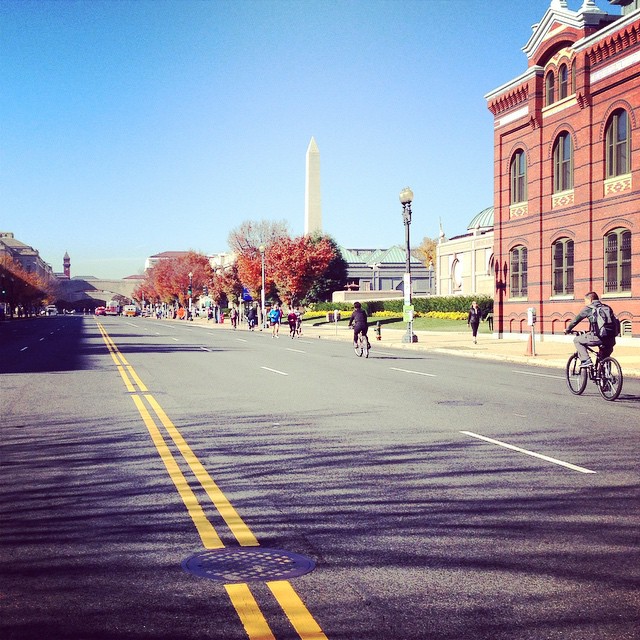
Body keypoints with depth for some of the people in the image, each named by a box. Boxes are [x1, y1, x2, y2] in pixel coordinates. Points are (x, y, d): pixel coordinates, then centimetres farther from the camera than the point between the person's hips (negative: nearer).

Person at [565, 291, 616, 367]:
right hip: (611, 340, 6)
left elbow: (576, 320, 13)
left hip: (597, 338, -6)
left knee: (577, 340, 14)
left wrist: (568, 330, 29)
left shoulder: (588, 308, 7)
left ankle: (586, 360, 3)